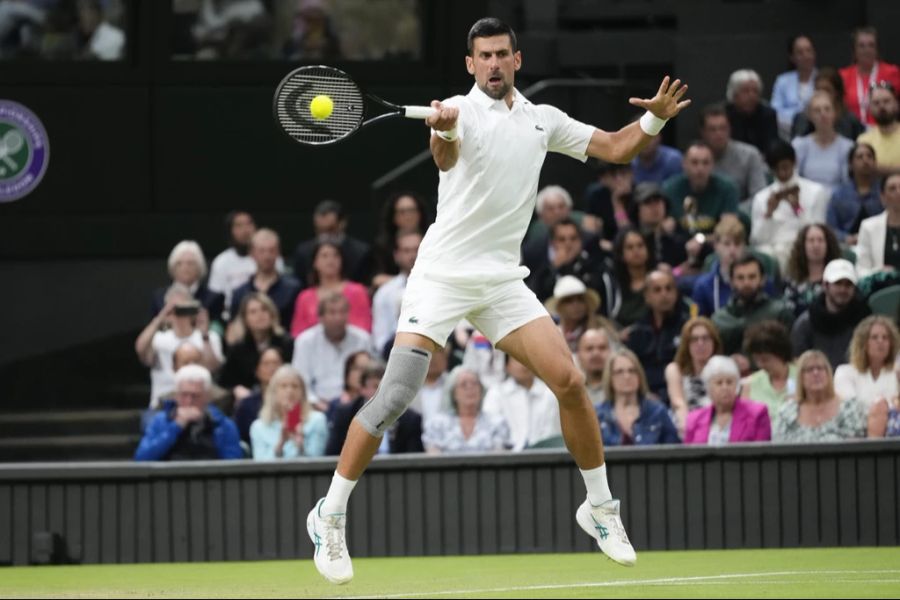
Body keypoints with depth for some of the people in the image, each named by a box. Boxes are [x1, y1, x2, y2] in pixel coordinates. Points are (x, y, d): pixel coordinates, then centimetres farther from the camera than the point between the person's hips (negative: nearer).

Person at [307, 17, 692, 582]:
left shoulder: (543, 119, 9)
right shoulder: (463, 110, -8)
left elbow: (616, 148, 14)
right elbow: (446, 157, -30)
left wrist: (655, 118, -7)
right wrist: (443, 134, -55)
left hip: (502, 278, 5)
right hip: (443, 275, -5)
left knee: (570, 381, -5)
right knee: (395, 396, -13)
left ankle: (601, 510, 12)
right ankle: (331, 516, -1)